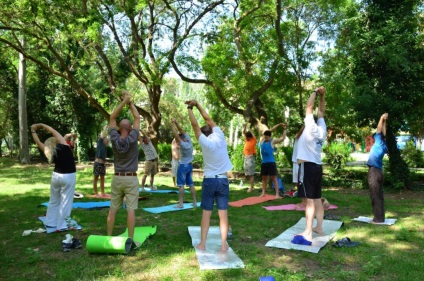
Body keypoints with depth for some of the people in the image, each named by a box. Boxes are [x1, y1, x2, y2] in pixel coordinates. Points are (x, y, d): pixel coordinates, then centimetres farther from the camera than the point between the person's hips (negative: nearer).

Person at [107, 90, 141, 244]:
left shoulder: (114, 139, -5)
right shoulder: (132, 139, -11)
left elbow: (112, 118, 4)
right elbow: (137, 118, -2)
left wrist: (123, 102, 2)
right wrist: (130, 102, 5)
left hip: (117, 178, 3)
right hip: (131, 179, -3)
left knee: (113, 209, 10)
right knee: (131, 210, -1)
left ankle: (109, 237, 18)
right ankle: (130, 240, 2)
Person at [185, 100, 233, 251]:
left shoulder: (205, 142, -8)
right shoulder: (220, 137, -1)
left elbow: (195, 125, -4)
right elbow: (208, 119, 8)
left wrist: (189, 109, 9)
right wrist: (197, 104, 12)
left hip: (209, 180, -2)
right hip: (223, 180, 2)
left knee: (206, 213, 6)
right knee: (223, 213, 4)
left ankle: (202, 243, 11)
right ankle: (224, 244, 7)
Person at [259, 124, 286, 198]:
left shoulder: (273, 141, -4)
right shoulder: (262, 141, 7)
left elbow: (282, 138, -5)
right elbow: (268, 131, 11)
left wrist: (285, 129, -7)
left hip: (271, 163, -5)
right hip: (264, 163, 5)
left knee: (274, 178, -4)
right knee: (264, 178, 12)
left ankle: (277, 194, -5)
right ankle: (263, 193, 19)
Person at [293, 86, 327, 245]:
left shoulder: (311, 128, -8)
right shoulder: (322, 130, 10)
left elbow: (309, 107, -8)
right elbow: (321, 111, 20)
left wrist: (315, 92, 2)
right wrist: (322, 95, 15)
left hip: (307, 166, -8)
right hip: (317, 166, 8)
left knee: (309, 200, -12)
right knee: (317, 199, 14)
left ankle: (307, 234, -12)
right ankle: (319, 228, 22)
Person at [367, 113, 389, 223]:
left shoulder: (379, 143, -7)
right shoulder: (383, 145, 11)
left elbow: (379, 130, -4)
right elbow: (383, 132, 21)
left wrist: (382, 118, 7)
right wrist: (384, 121, 26)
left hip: (374, 172, -8)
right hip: (378, 172, 8)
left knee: (375, 196, -6)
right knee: (379, 196, 11)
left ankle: (378, 218, -4)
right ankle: (380, 217, 15)